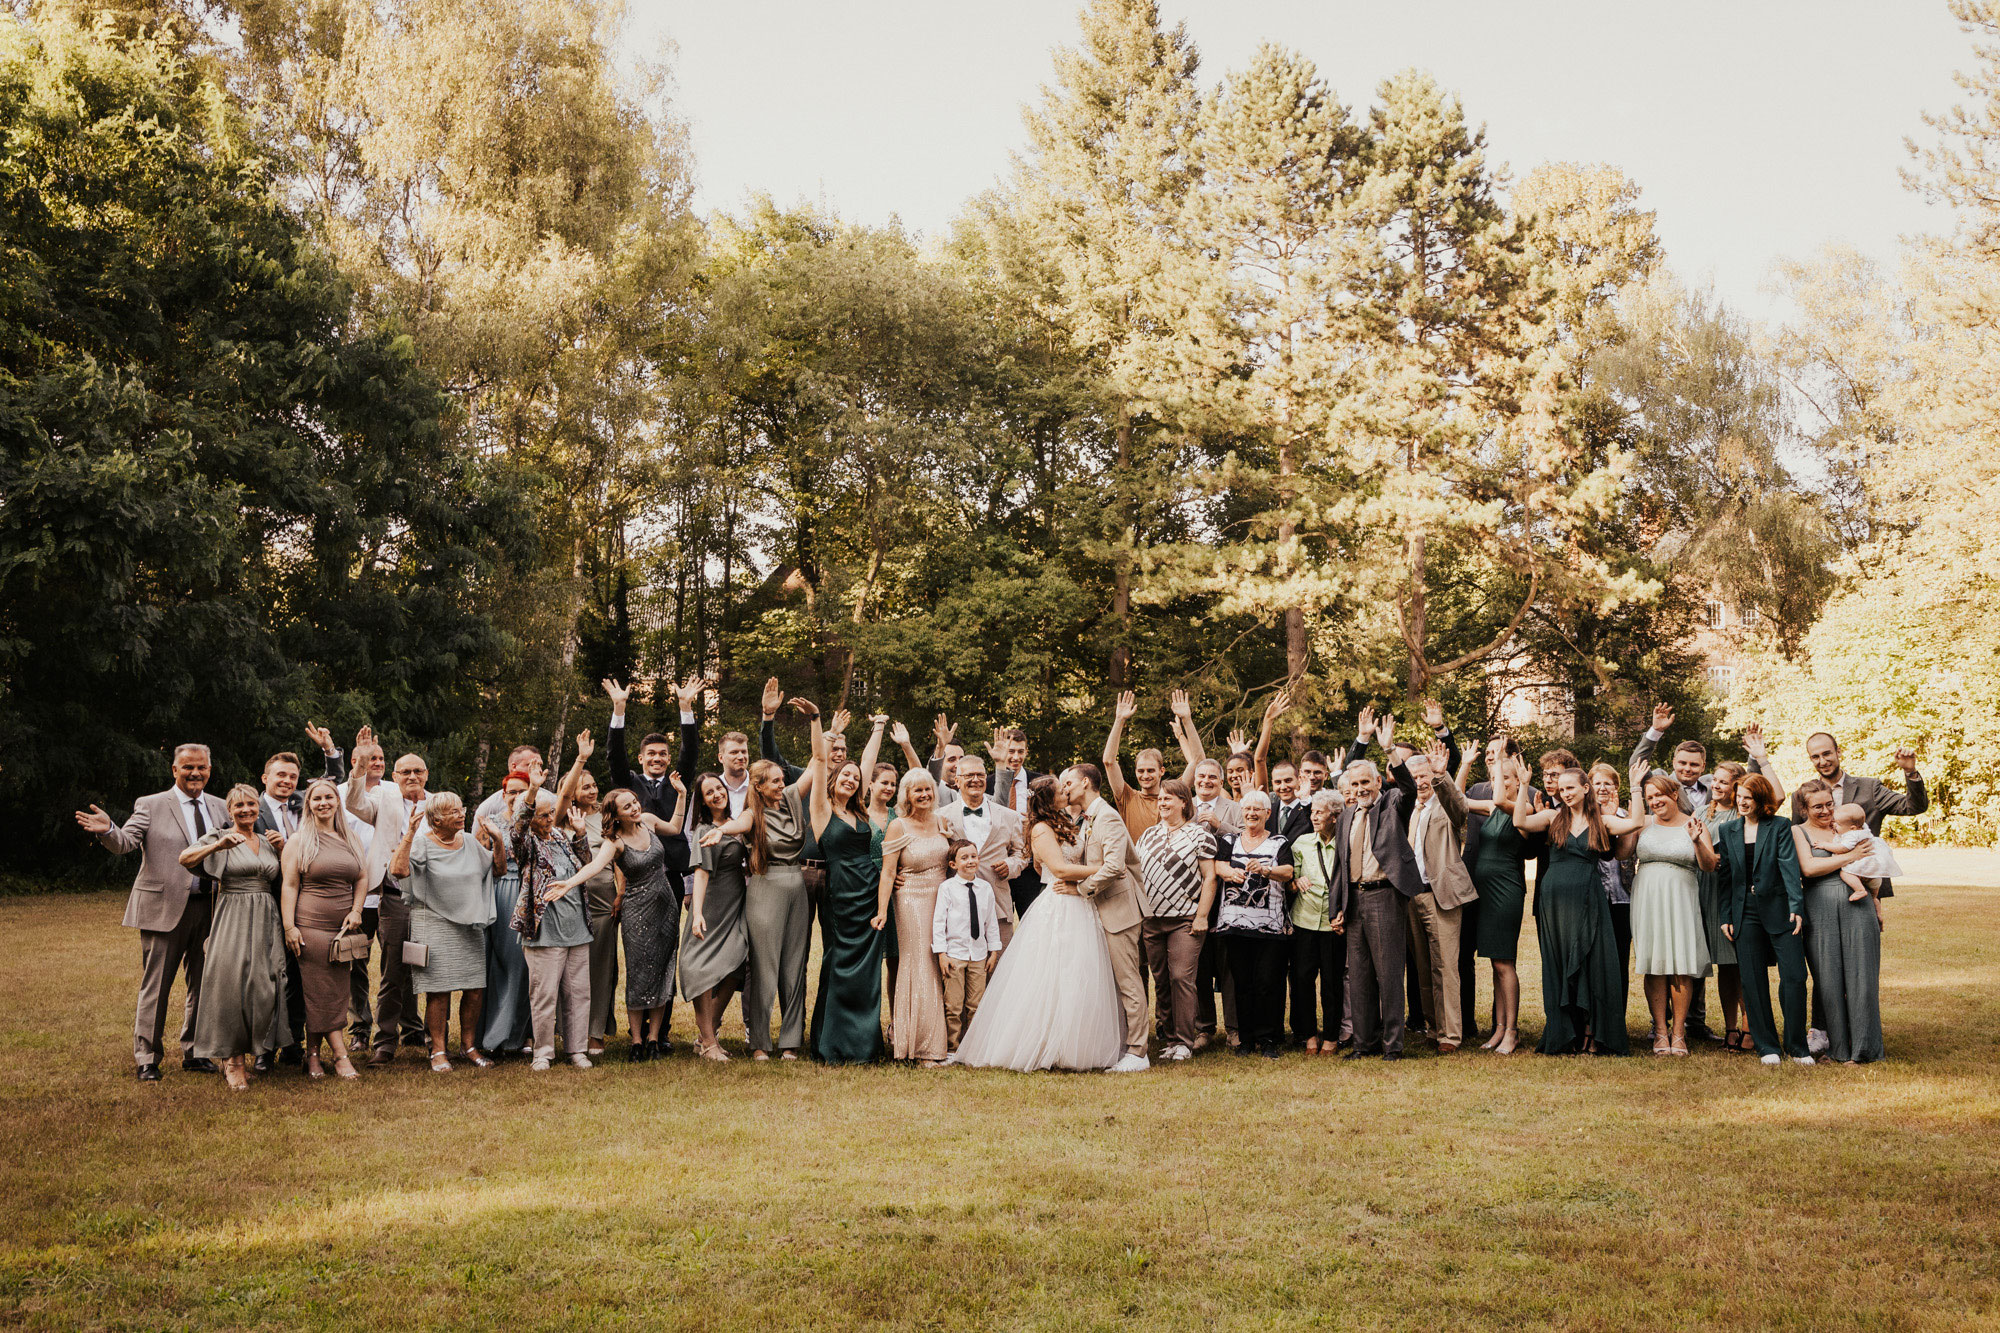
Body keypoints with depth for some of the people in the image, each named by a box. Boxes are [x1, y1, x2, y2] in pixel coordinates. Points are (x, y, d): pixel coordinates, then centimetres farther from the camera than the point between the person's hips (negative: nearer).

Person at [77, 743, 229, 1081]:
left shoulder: (218, 808, 12)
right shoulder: (150, 806, -1)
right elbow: (125, 843, -13)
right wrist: (107, 830, -34)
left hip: (209, 908, 4)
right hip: (164, 908, -4)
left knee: (202, 984, 12)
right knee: (155, 986, 1)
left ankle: (193, 1053, 24)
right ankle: (146, 1059, 11)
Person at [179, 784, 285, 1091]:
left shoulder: (269, 841, 17)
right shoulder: (220, 838, 2)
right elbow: (185, 859, -14)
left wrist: (283, 850, 3)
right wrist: (218, 846, -28)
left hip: (265, 920, 4)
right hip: (232, 919, -4)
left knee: (263, 986, -1)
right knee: (232, 983, -11)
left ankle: (256, 1049, 13)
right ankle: (232, 1060, -3)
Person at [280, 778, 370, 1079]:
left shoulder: (351, 839, 13)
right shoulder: (298, 841, 1)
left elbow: (363, 877, 16)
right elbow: (290, 885, -3)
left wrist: (356, 911, 1)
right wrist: (289, 926, -11)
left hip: (343, 927, 4)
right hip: (310, 926, -4)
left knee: (337, 992, 3)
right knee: (322, 992, -5)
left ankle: (313, 1053, 13)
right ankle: (341, 1055, -5)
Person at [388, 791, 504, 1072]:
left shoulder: (471, 843, 10)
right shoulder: (422, 843, -5)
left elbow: (499, 870, 14)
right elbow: (398, 870, -21)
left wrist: (497, 841, 1)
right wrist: (409, 835, -25)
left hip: (470, 925, 5)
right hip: (434, 925, -5)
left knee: (476, 988, 2)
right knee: (438, 990, -5)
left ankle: (468, 1046, 17)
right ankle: (439, 1051, 7)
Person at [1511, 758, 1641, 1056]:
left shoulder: (1601, 821, 7)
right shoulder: (1553, 817, 7)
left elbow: (1636, 823, -8)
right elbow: (1520, 822, -8)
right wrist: (1523, 785, -9)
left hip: (1588, 902, 0)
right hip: (1554, 900, 0)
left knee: (1591, 965, -3)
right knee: (1559, 967, 3)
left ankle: (1591, 1036, 1)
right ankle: (1564, 1035, 9)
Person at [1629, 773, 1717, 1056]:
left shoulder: (1693, 825, 4)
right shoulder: (1644, 825, 10)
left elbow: (1709, 866, -4)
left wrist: (1697, 842, -23)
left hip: (1681, 901, -1)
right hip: (1647, 900, 1)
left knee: (1681, 967, -6)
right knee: (1653, 966, -2)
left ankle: (1678, 1032, 2)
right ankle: (1660, 1031, 4)